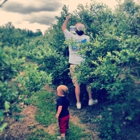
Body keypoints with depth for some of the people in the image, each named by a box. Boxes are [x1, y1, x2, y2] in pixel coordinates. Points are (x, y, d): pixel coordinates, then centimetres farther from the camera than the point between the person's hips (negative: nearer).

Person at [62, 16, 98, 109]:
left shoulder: (71, 37, -9)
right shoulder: (87, 38, -5)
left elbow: (63, 28, 6)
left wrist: (67, 19, 20)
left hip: (74, 64, -1)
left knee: (77, 84, 5)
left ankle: (78, 103, 12)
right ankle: (91, 100, 27)